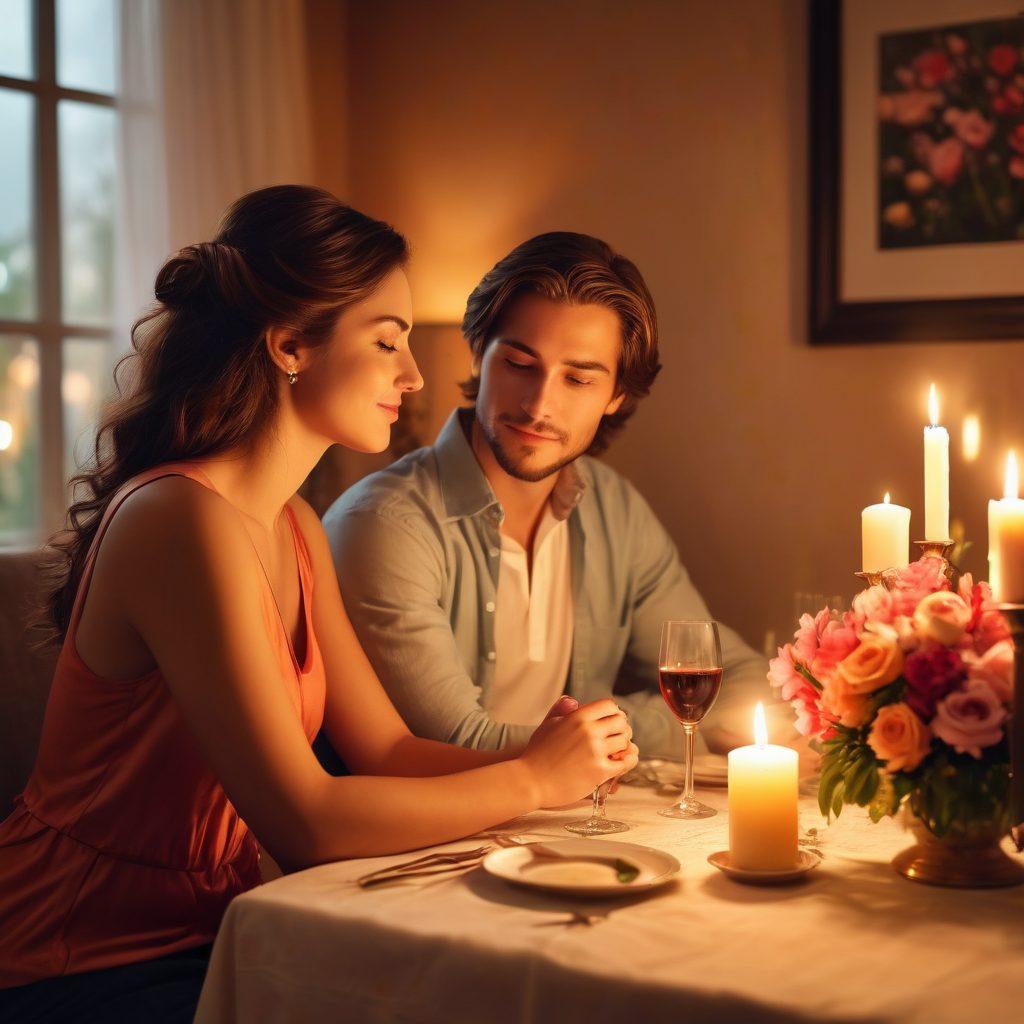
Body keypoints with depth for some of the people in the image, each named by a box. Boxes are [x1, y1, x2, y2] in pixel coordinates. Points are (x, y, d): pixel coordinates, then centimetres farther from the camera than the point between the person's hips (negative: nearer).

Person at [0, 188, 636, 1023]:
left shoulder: (293, 527, 8)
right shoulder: (184, 521, -22)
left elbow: (385, 749, 5)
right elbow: (305, 822, -24)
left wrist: (566, 758, -10)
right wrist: (531, 779, -14)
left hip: (200, 935, 8)